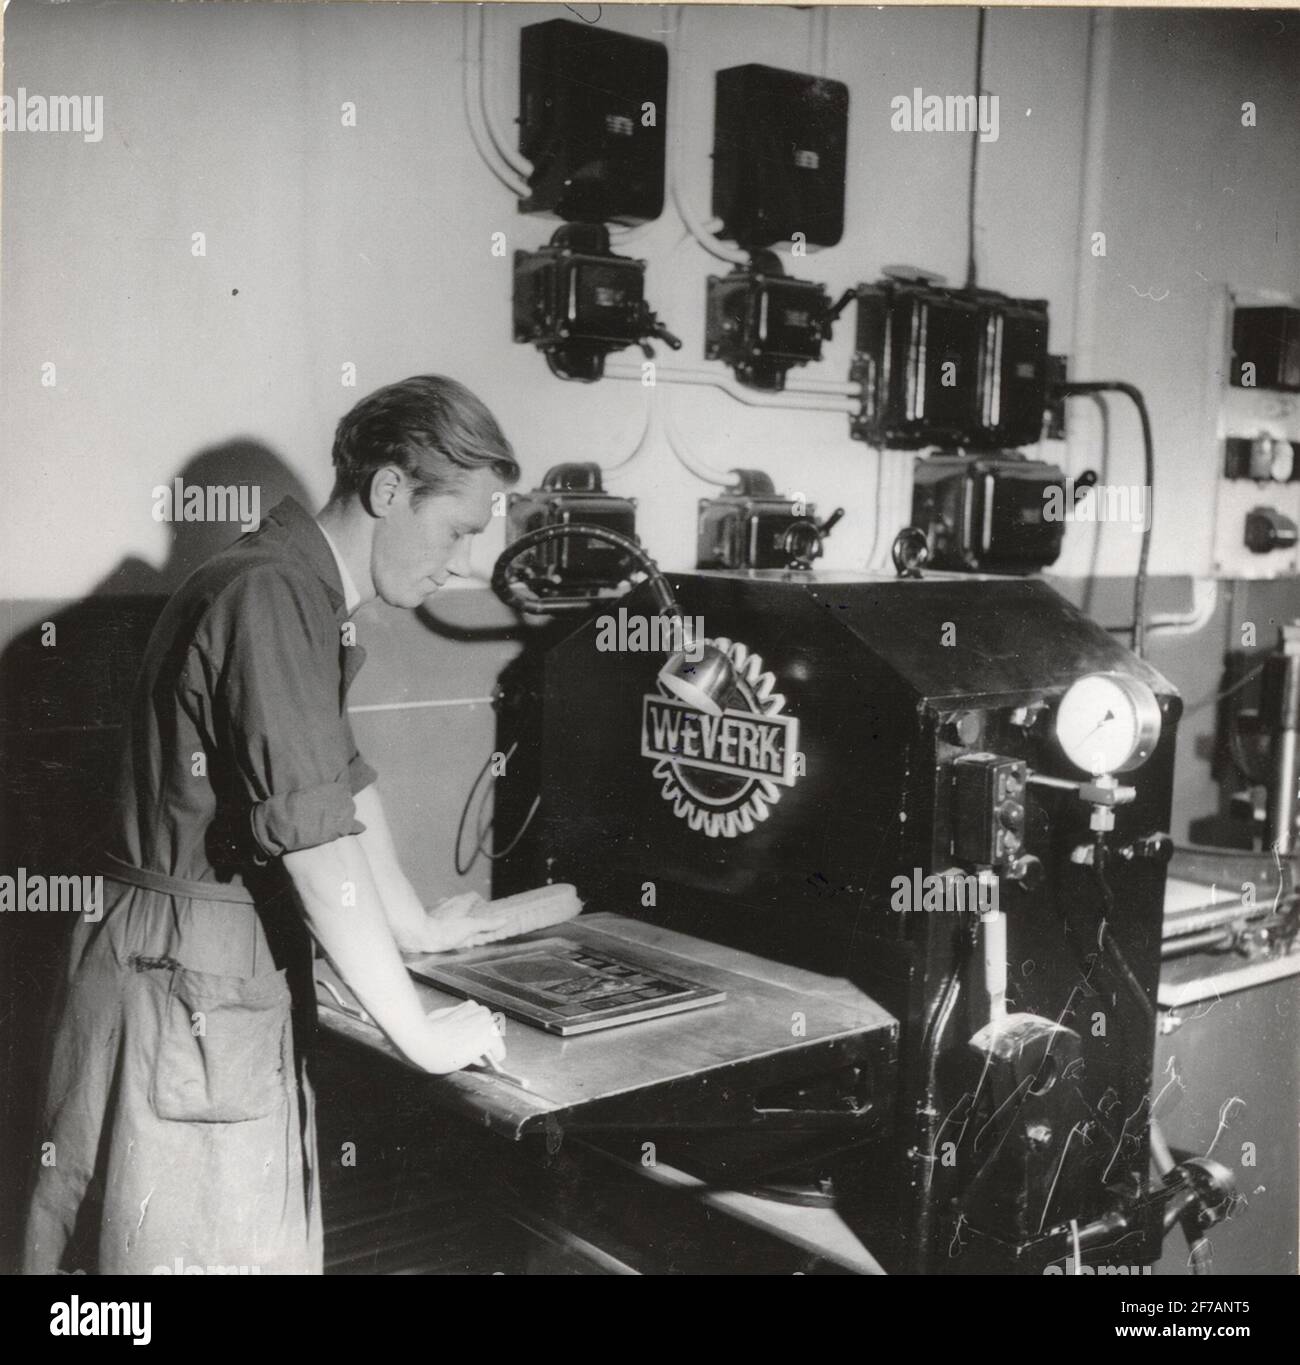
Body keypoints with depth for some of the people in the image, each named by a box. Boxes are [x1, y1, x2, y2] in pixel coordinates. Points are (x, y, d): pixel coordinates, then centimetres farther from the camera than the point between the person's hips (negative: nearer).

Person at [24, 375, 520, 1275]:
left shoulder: (309, 595, 12)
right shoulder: (272, 596, -19)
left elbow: (345, 781, 24)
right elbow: (316, 844, -24)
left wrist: (417, 926, 32)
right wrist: (420, 1032, -18)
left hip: (241, 978, 9)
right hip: (185, 985, -9)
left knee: (268, 1235, 13)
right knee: (201, 1247, -2)